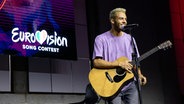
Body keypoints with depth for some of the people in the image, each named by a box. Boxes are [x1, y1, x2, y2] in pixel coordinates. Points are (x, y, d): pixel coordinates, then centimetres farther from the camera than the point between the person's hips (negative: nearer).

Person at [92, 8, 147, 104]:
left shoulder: (130, 39, 11)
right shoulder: (101, 39, -4)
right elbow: (96, 62, -14)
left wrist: (139, 75, -4)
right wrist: (119, 64, -18)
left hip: (130, 85, 4)